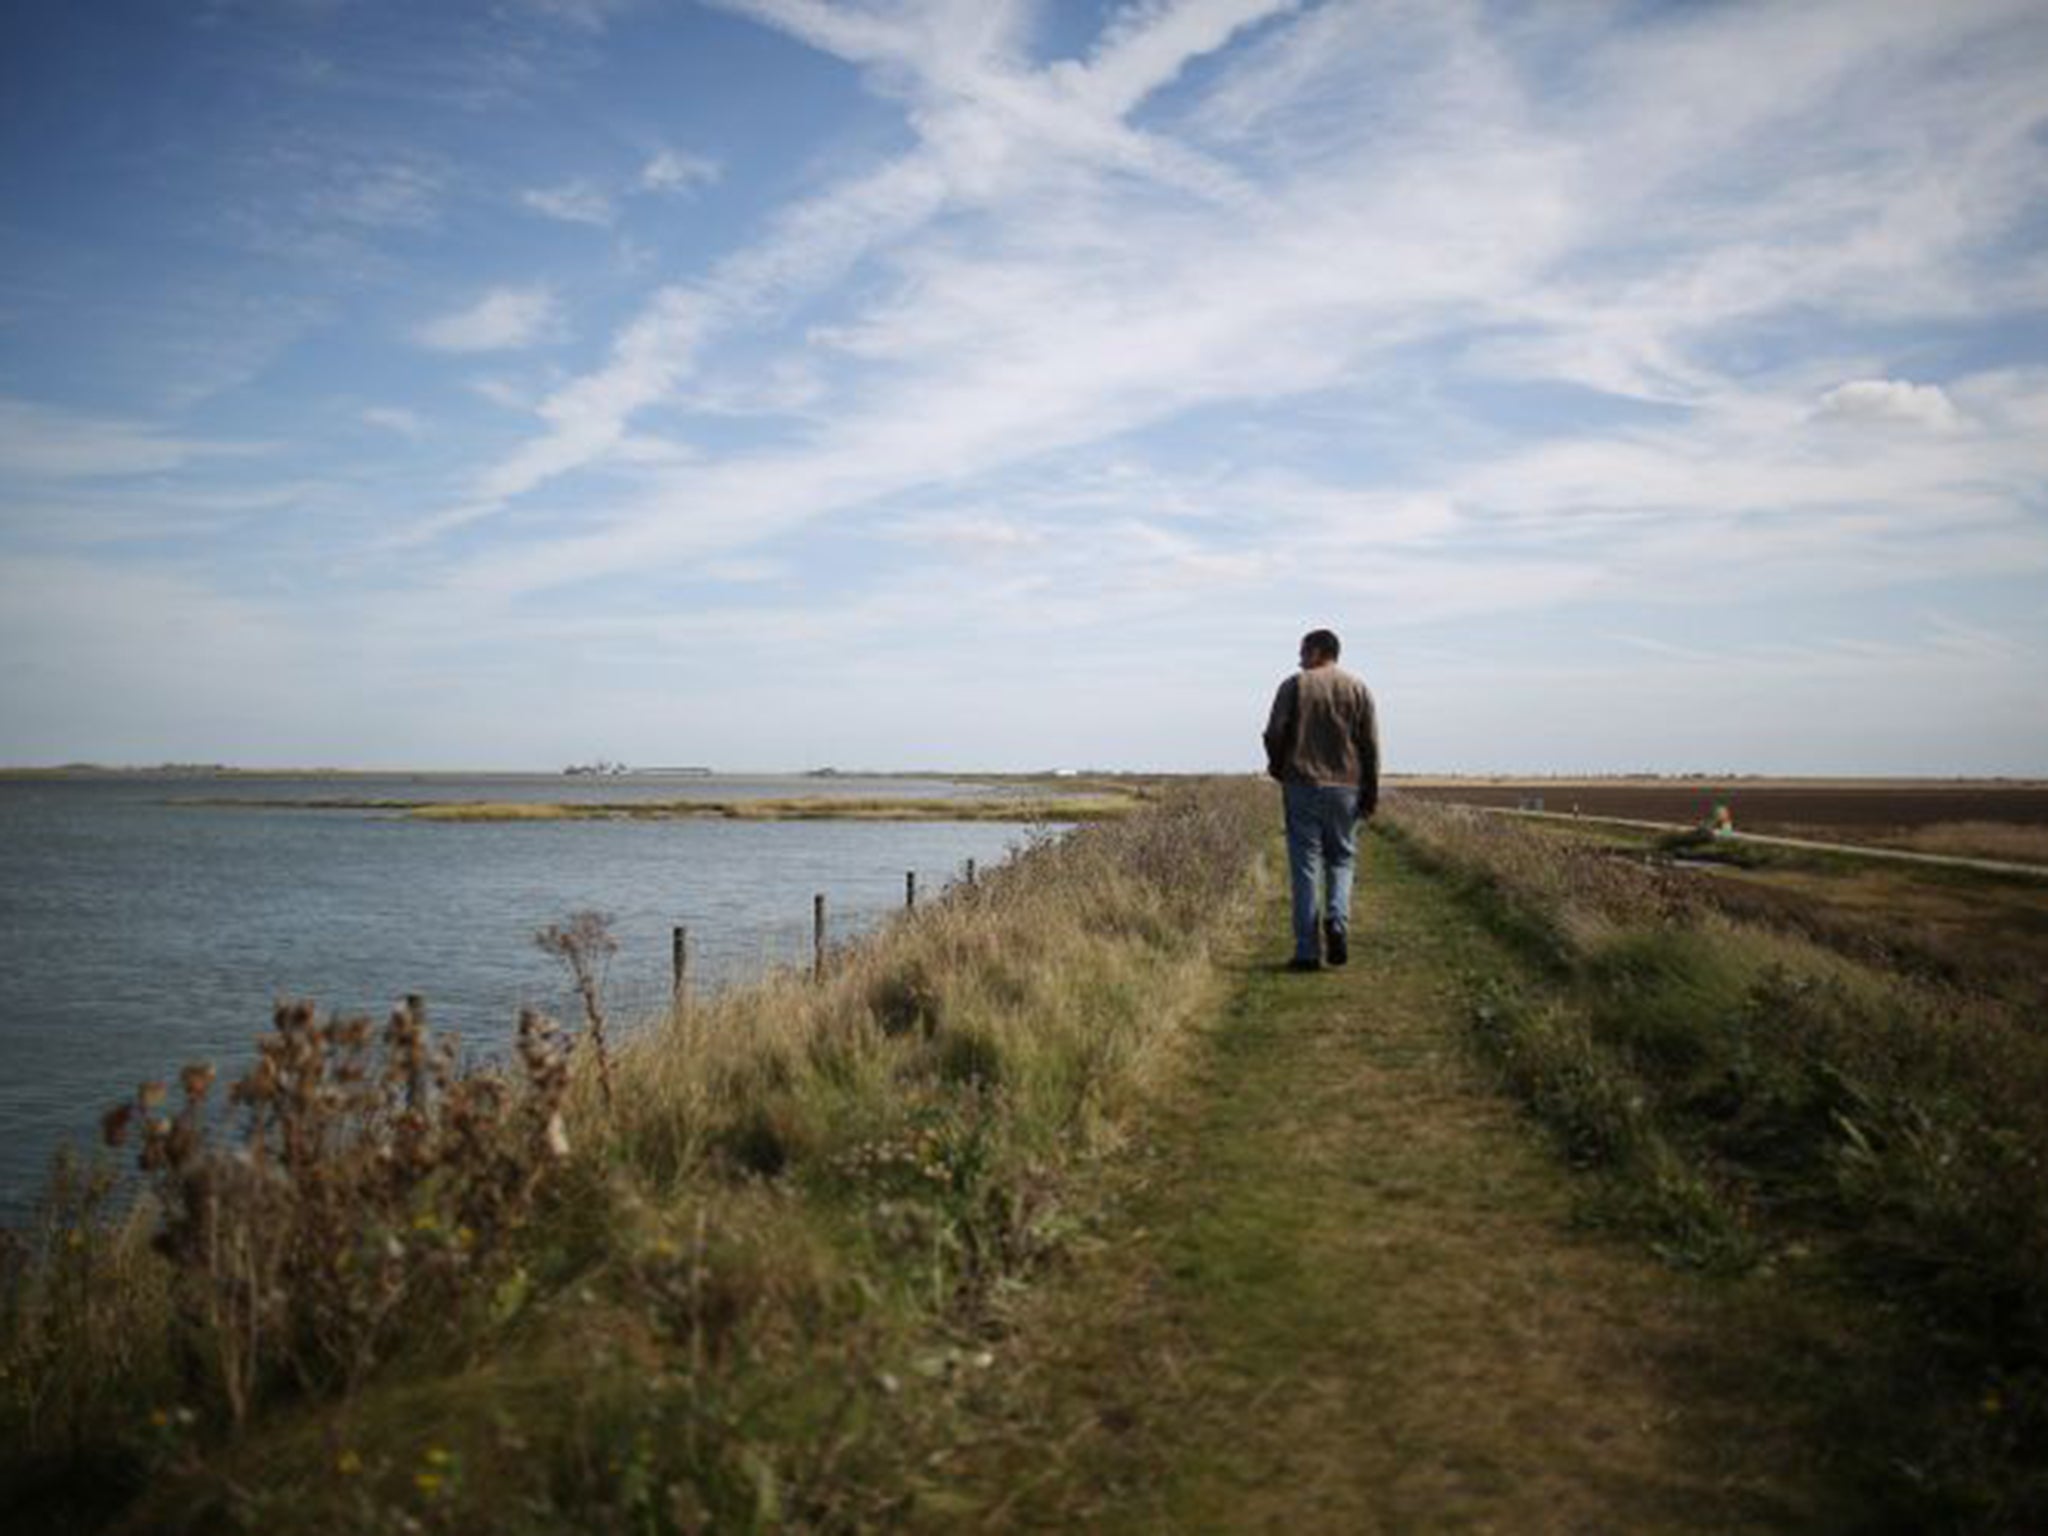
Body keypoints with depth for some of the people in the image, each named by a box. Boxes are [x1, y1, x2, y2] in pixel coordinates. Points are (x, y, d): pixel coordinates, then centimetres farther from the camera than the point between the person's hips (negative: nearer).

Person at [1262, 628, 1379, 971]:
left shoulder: (1294, 685, 0)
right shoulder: (1358, 689, 6)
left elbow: (1275, 734, -5)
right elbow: (1370, 744, 3)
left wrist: (1278, 768, 14)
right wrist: (1371, 794, 7)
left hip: (1302, 785, -1)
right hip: (1345, 786, 2)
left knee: (1305, 865, 1)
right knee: (1340, 859, 14)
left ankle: (1307, 951, 0)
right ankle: (1337, 920, -12)